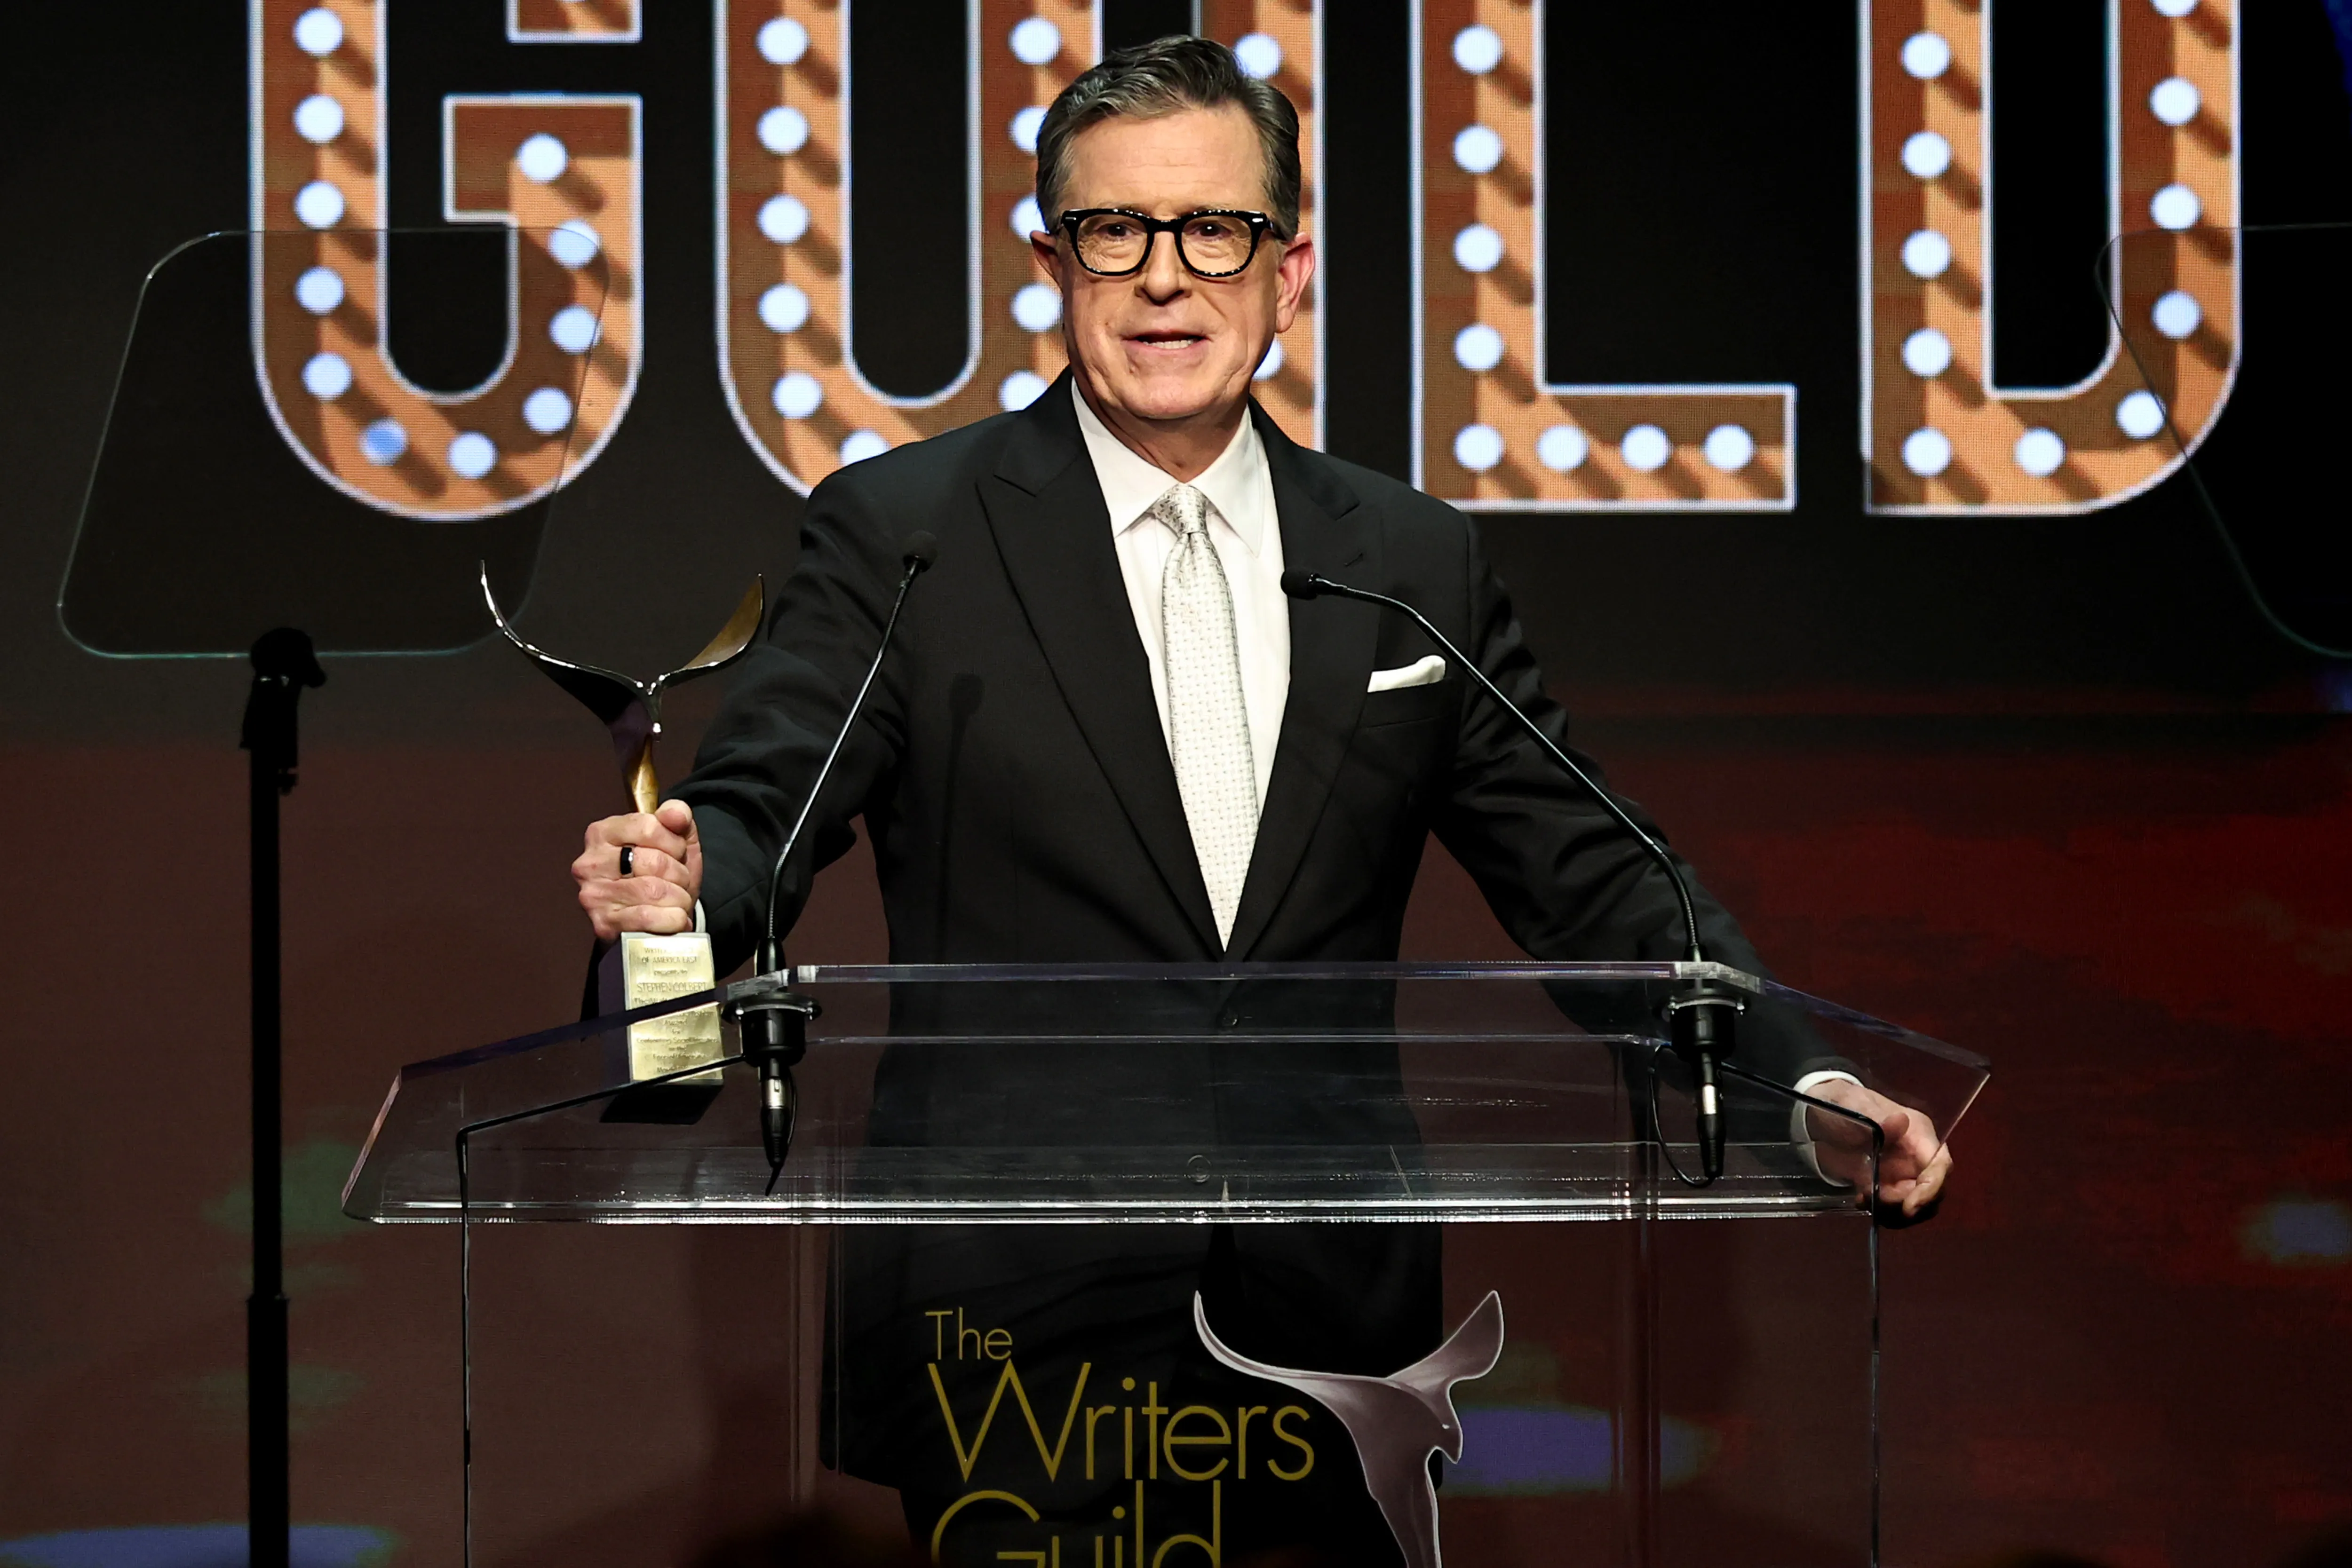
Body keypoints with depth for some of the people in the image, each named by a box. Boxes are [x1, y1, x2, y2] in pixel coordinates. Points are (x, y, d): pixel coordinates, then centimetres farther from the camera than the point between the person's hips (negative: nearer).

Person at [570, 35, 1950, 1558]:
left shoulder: (1421, 563, 8)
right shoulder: (901, 532, 0)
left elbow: (1587, 877, 7)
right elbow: (768, 804, -9)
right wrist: (683, 875, -34)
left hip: (1333, 1317, 3)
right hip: (1008, 1313, -2)